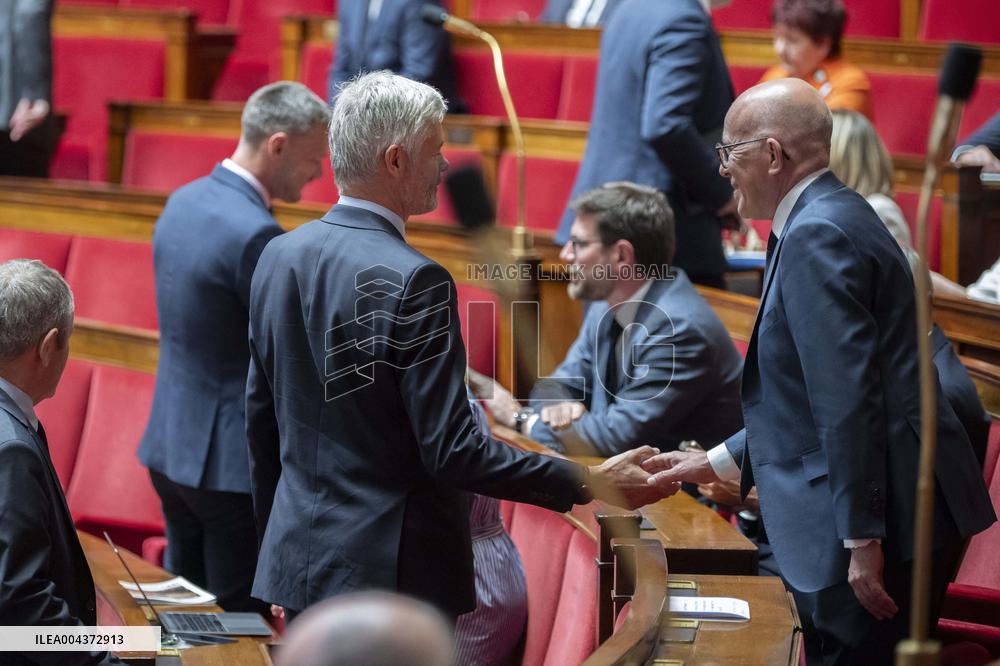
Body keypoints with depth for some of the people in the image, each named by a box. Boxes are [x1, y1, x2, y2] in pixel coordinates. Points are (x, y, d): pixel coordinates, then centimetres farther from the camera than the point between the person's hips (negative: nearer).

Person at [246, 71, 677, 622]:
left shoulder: (278, 256, 5)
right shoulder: (412, 282, -19)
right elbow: (454, 453, -21)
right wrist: (589, 484, -17)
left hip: (296, 564, 8)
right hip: (391, 576, -8)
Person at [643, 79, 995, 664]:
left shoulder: (816, 234, -15)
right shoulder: (833, 216, 17)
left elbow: (848, 397, -22)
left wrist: (862, 539, -23)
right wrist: (718, 463, 22)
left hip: (886, 518, -11)